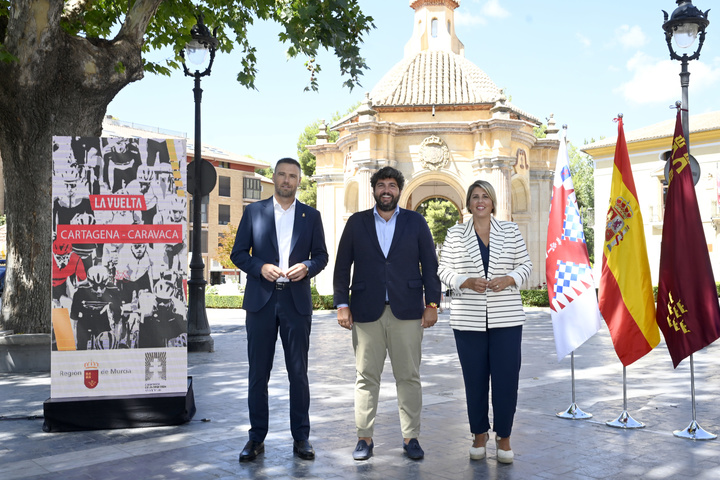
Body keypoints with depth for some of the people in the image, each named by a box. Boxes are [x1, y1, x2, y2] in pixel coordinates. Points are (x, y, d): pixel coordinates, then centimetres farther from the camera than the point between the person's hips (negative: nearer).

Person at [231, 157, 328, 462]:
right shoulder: (254, 211, 7)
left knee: (298, 372, 5)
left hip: (296, 301, 0)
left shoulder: (311, 216, 9)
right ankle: (257, 438, 16)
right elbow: (238, 253, 5)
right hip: (261, 300, 0)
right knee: (258, 373, 5)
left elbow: (321, 255, 10)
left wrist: (307, 267, -10)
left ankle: (301, 438, 16)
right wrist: (260, 267, -13)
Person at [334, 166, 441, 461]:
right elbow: (342, 266, 7)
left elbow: (430, 266, 7)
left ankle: (411, 437, 16)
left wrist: (432, 304, 0)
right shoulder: (356, 223, 8)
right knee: (366, 378, 5)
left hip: (406, 312, 0)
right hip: (366, 312, 0)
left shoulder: (416, 222, 9)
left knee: (409, 377, 5)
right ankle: (364, 438, 15)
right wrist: (342, 304, -1)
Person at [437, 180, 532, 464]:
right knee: (475, 378, 7)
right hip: (468, 320, 0)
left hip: (506, 318, 0)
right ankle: (480, 433, 25)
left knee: (506, 378, 0)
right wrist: (466, 282, -14)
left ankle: (504, 436, 17)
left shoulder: (510, 231, 7)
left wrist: (509, 279, -12)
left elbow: (525, 264, 8)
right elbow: (443, 269, 3)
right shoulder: (456, 234, 5)